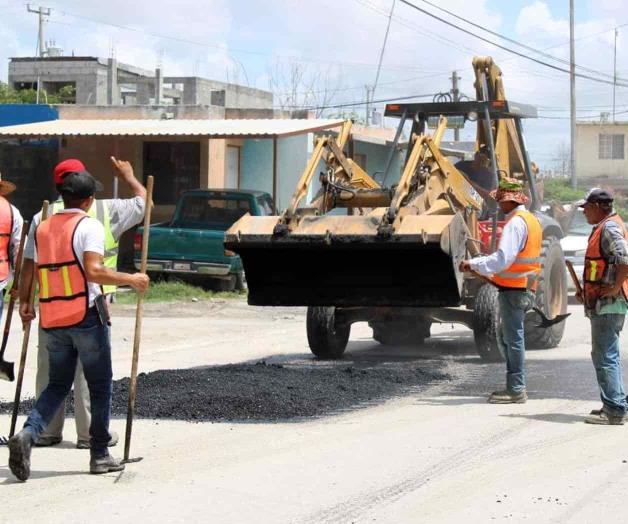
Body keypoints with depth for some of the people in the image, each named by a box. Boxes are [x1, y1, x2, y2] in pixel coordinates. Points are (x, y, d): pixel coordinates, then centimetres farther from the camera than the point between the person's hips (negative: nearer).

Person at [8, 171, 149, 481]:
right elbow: (94, 271, -20)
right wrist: (131, 279, -11)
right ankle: (99, 455, 9)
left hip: (52, 321, 6)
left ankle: (28, 434, -11)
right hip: (86, 316, -6)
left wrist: (24, 303, 30)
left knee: (57, 385, 13)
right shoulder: (89, 226, -8)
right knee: (100, 386, 7)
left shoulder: (42, 228, 11)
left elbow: (33, 271, 15)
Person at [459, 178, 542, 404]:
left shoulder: (515, 223, -16)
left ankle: (516, 390, 0)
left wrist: (473, 264, -16)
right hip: (526, 288, 10)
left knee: (513, 338, -4)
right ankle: (516, 386, 19)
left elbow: (502, 259, -23)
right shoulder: (532, 220, 16)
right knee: (505, 337, 16)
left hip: (513, 289, -10)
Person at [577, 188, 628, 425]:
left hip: (608, 305, -11)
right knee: (608, 355, 16)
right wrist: (587, 291, 19)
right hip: (606, 304, 11)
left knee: (605, 356, -10)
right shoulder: (605, 227, 18)